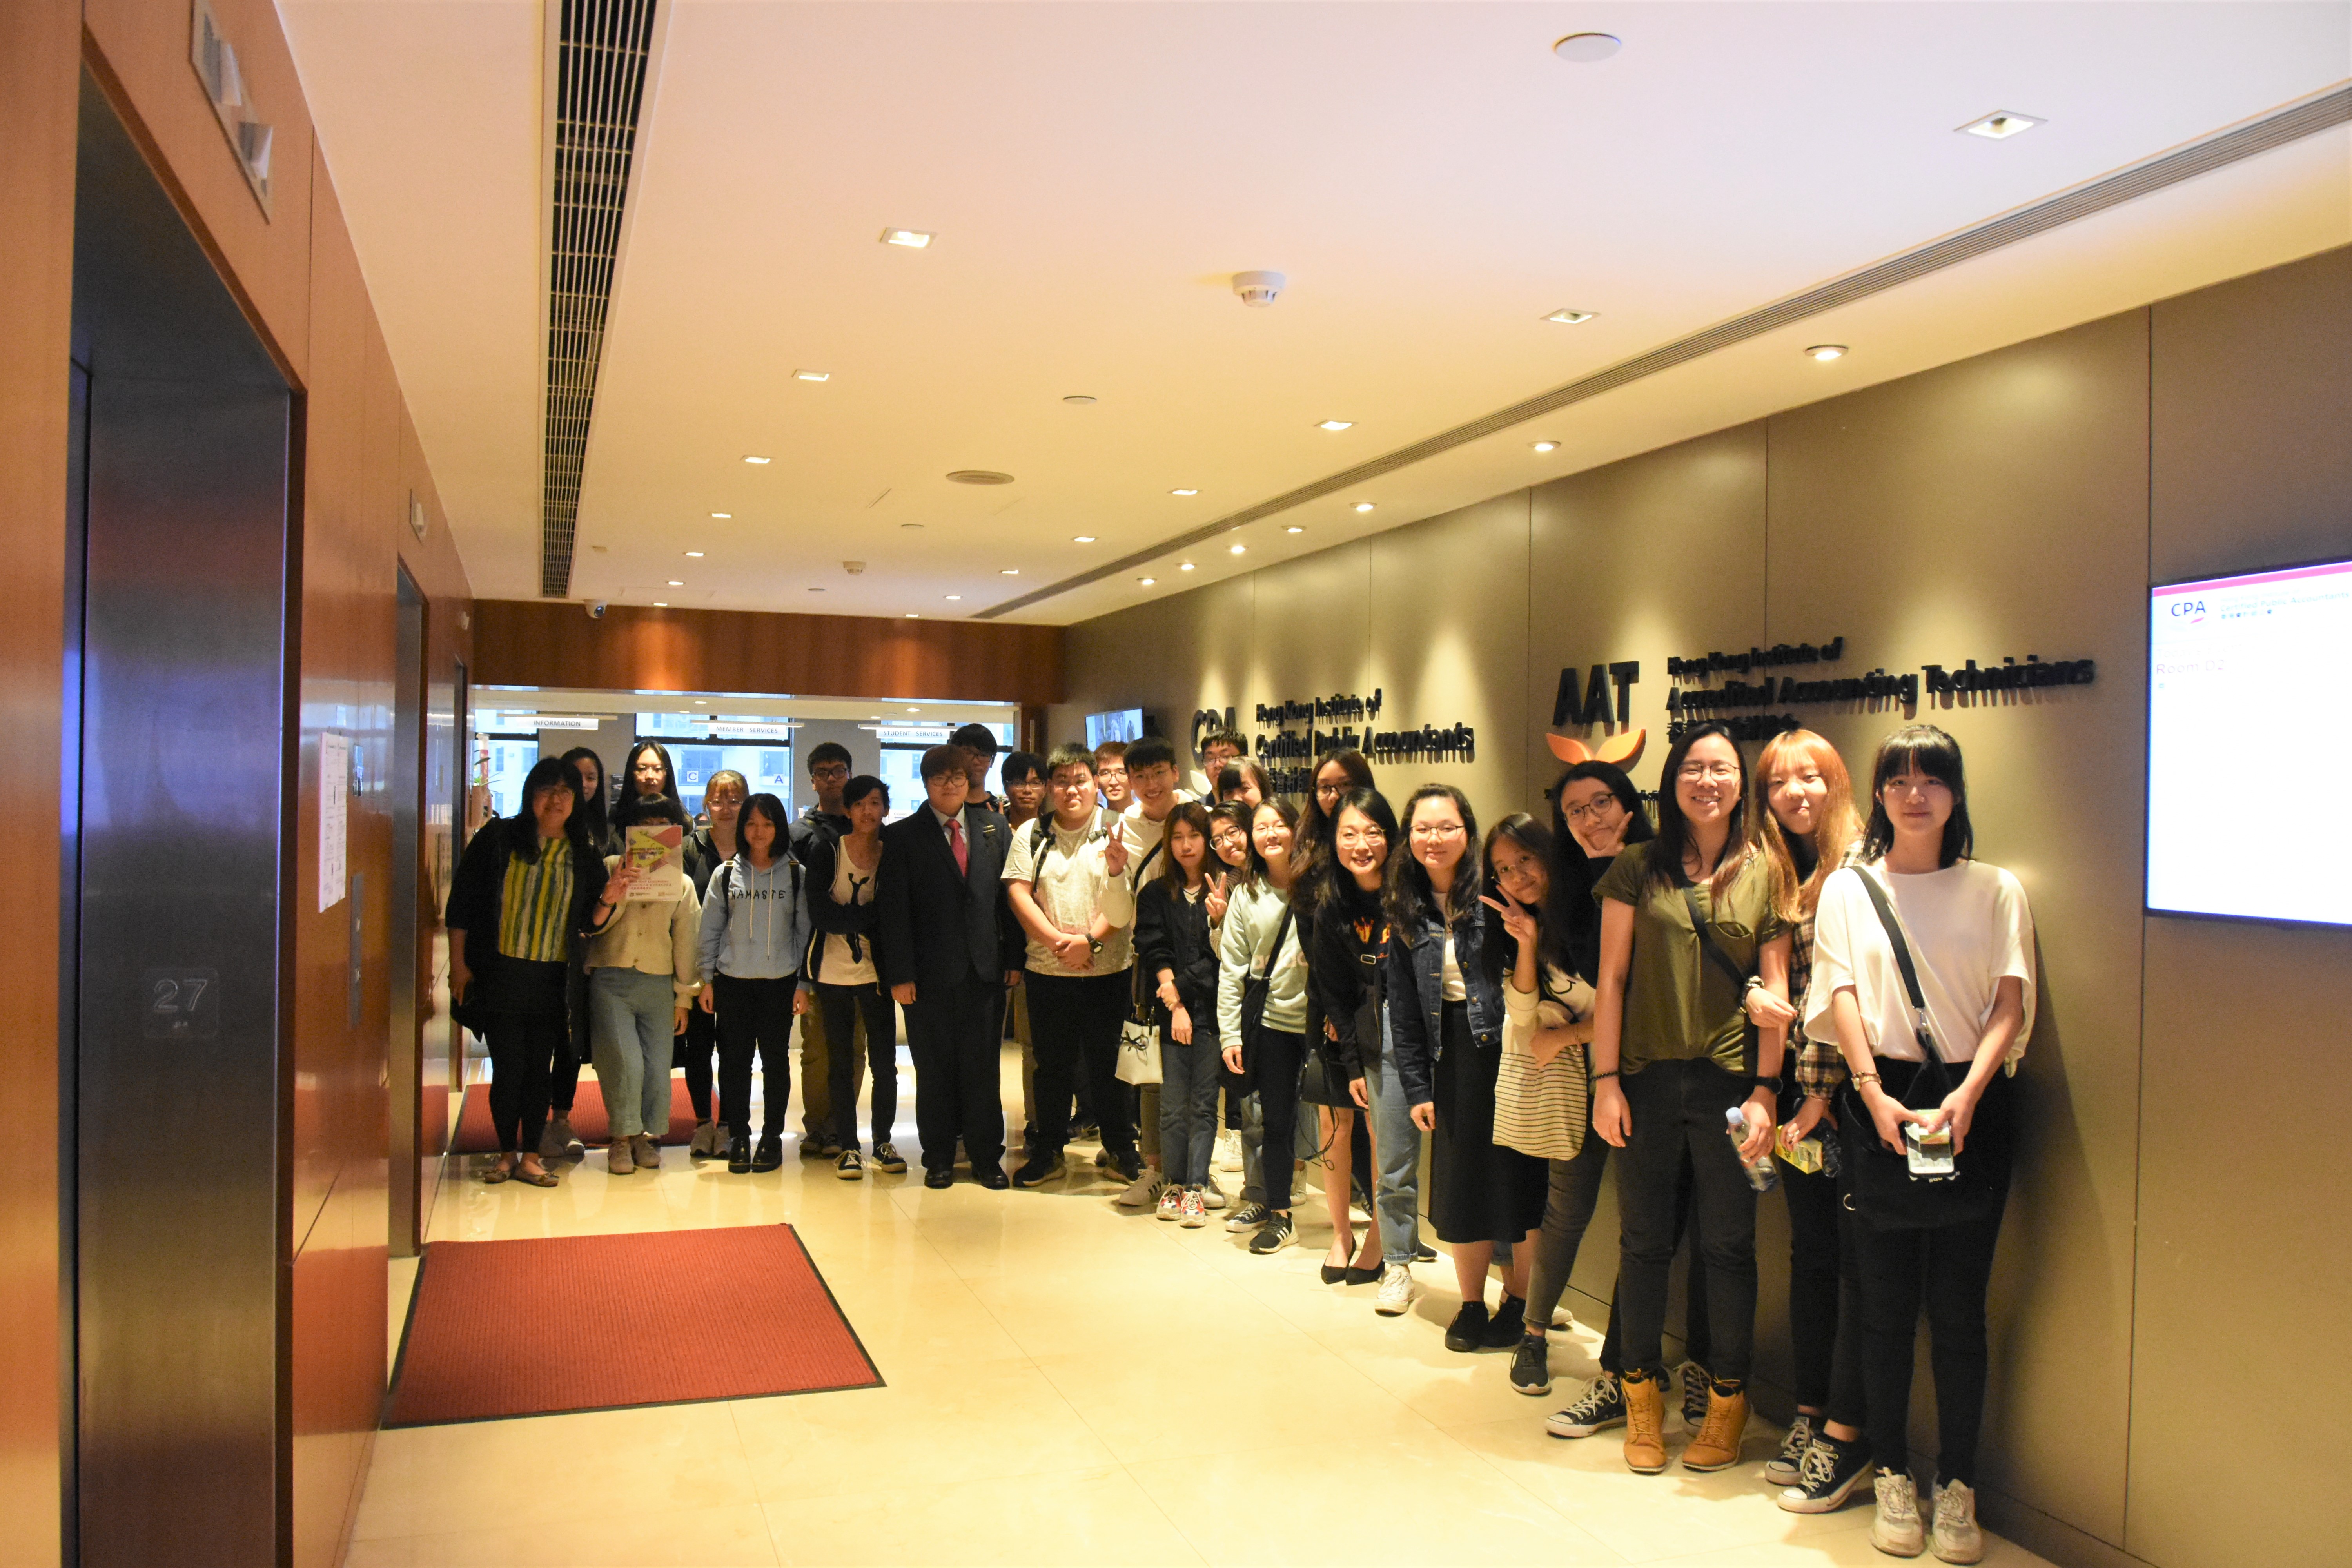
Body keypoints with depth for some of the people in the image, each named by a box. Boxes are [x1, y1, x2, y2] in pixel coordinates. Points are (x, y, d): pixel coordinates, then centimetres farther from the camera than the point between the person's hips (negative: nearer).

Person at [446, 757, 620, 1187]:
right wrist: (459, 964, -3)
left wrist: (608, 900, -13)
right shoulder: (498, 838, 0)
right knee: (508, 1066, 2)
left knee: (539, 1069, 6)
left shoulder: (585, 854, 5)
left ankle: (531, 1157, 16)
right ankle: (507, 1153, 18)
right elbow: (462, 902, 1)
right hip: (499, 974, -1)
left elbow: (589, 923, 7)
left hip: (553, 980, 2)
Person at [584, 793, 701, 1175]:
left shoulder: (682, 881, 13)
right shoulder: (610, 868, 7)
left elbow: (687, 940, 14)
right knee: (626, 1062, -13)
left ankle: (647, 1136, 19)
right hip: (611, 979, -2)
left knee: (658, 1066, -1)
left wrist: (684, 997, 11)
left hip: (659, 983, 2)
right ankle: (622, 1137, 6)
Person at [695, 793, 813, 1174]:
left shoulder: (796, 875, 2)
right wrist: (707, 978, 4)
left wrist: (804, 983, 0)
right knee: (734, 1060, 3)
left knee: (776, 1060, 4)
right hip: (733, 982, 1)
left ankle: (772, 1137, 14)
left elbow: (805, 930, 3)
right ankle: (738, 1137, 13)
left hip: (780, 982, -1)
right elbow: (710, 929, 8)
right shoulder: (726, 874, 5)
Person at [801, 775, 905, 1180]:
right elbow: (820, 914, -12)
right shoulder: (826, 850, -3)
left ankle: (883, 1142, 17)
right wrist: (873, 915, -15)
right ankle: (847, 1146, 16)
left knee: (884, 1062, 1)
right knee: (842, 1063, 6)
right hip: (834, 971, -1)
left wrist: (849, 918, -12)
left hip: (876, 971, 1)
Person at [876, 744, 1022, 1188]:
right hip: (929, 972, -1)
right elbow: (894, 911, -2)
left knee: (982, 1068, 6)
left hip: (985, 969, 1)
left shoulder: (996, 829, 9)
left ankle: (987, 1158, 16)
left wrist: (1014, 957, 1)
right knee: (934, 1069, 6)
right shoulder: (902, 836, 2)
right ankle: (939, 1159, 19)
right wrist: (899, 974, -8)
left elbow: (1010, 895, 8)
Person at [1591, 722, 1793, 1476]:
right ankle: (1643, 1394, 23)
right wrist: (1606, 1079, -2)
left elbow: (1775, 992, 5)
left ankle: (1728, 1400, 22)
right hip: (1649, 1077, 0)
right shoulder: (1638, 869, 5)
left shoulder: (1764, 876, 5)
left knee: (1729, 1246, 6)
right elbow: (1613, 978, 4)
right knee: (1644, 1240, 7)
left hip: (1729, 1081, 0)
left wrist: (1765, 1089, -3)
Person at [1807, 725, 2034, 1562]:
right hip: (1882, 1101, 0)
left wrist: (1964, 1098, -16)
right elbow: (1841, 996, -2)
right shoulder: (1847, 889, 8)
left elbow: (2010, 1004, -1)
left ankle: (1957, 1485, 14)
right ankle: (1892, 1476, 16)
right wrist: (1876, 1093, -16)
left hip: (1974, 1106, 0)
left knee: (1959, 1305, 2)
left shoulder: (1995, 890, 8)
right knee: (1887, 1302, 4)